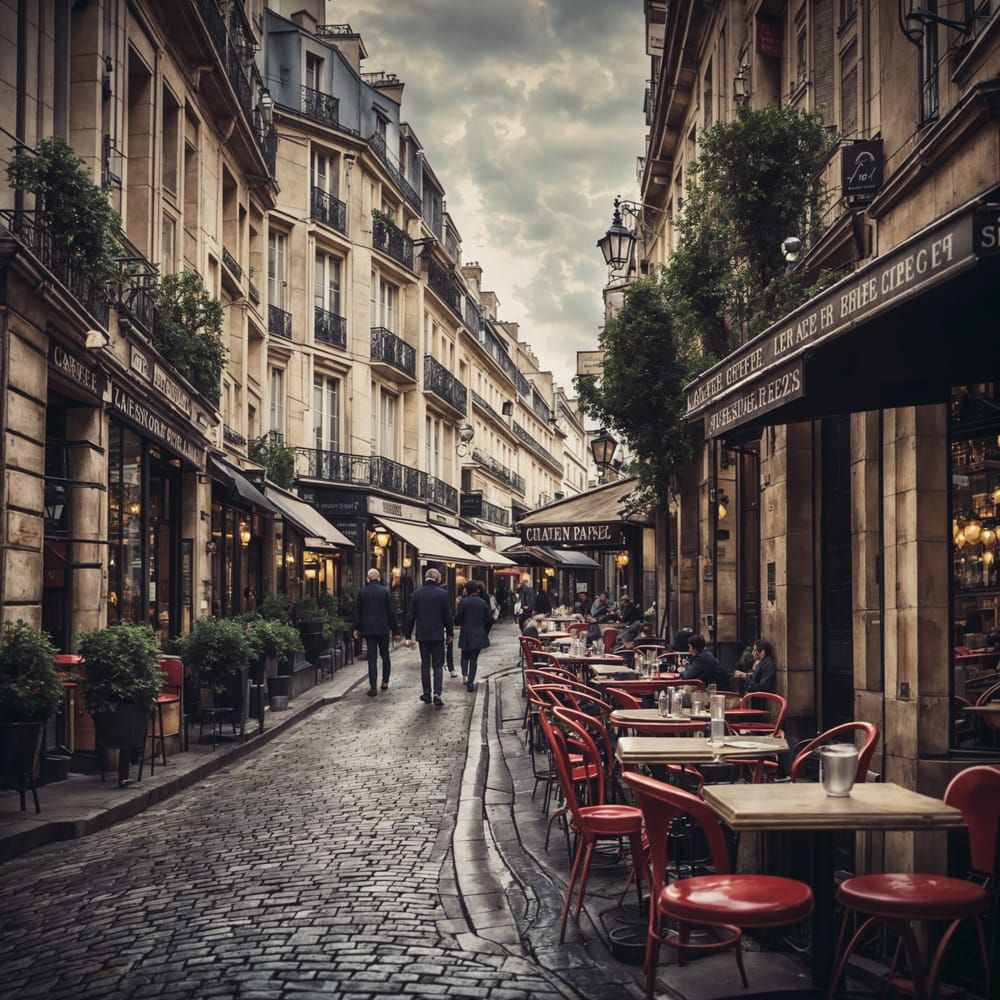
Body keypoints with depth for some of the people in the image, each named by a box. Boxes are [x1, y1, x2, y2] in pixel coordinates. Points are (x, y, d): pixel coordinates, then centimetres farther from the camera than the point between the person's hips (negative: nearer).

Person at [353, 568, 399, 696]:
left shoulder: (362, 592, 0)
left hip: (368, 629, 1)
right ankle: (385, 682, 15)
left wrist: (356, 628, 10)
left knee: (372, 658, 1)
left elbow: (357, 612, 3)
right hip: (383, 628, -1)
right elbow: (391, 612, -3)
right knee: (385, 656, 16)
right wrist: (395, 630, 1)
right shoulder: (385, 591, -4)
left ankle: (373, 687, -5)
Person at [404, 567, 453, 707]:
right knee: (438, 665, 3)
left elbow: (410, 616, 1)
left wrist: (408, 636, 5)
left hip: (422, 635, 2)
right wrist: (449, 634, 9)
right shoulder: (442, 593, -7)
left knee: (425, 664, 12)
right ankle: (437, 693, -13)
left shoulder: (417, 593, 0)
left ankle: (427, 694, 15)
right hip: (438, 635, -2)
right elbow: (447, 615, -3)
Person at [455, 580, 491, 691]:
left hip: (466, 635, -2)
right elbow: (488, 620, 4)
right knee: (474, 658, 9)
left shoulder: (464, 602, -11)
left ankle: (465, 675, -7)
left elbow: (457, 620, -11)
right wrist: (485, 633, 16)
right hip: (479, 635, 2)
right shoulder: (483, 602, 1)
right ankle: (471, 682, 3)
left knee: (465, 657, 16)